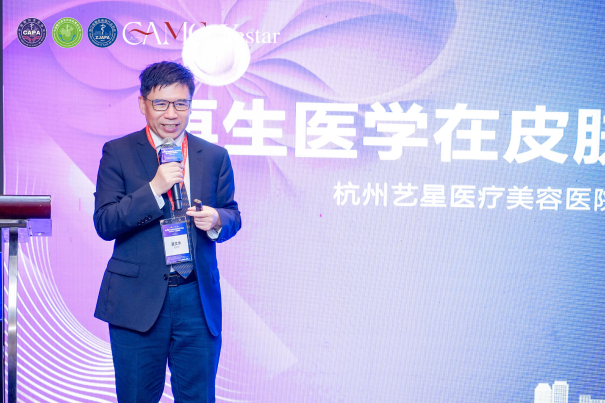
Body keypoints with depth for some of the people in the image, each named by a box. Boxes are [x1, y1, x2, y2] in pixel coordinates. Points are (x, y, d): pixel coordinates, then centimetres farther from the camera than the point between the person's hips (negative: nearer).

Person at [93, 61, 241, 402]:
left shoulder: (215, 156, 8)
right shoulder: (118, 153, 0)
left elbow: (233, 217, 12)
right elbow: (104, 223, -7)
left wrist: (217, 220, -12)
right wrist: (154, 188, -18)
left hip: (199, 299, 2)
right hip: (138, 300, -2)